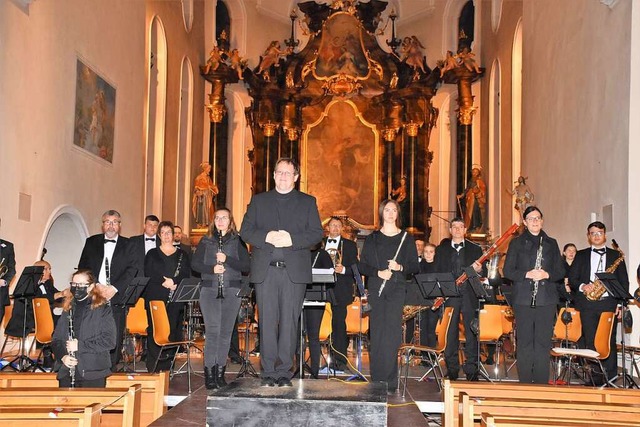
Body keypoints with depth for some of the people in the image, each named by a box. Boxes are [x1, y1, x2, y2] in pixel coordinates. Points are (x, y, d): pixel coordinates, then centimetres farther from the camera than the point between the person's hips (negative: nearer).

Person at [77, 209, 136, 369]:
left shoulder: (128, 245, 9)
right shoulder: (91, 242, 14)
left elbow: (131, 270, -1)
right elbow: (82, 268, 8)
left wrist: (114, 288, -12)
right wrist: (96, 285, -7)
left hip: (116, 298, -1)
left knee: (115, 337, -3)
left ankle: (111, 371, 5)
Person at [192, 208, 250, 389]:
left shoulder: (238, 241, 9)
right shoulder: (206, 241, 12)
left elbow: (246, 266, 0)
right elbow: (195, 264, 8)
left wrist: (227, 259, -13)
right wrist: (212, 269, -10)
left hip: (231, 291, 0)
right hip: (209, 290, 0)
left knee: (226, 332, 2)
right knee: (212, 330, -10)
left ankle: (220, 372, 11)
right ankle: (209, 372, -6)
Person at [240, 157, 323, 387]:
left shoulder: (307, 202, 12)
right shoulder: (258, 200, 15)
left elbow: (317, 233, 2)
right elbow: (245, 231, 6)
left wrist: (292, 239, -14)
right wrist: (267, 237, -13)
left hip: (294, 271, -1)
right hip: (265, 270, 1)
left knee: (289, 322, -1)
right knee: (267, 322, 0)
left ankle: (284, 371, 5)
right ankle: (268, 372, 6)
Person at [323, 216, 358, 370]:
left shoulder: (350, 245, 8)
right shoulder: (319, 243, 16)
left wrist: (344, 270, -16)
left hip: (340, 290, -3)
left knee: (339, 324, -4)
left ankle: (340, 359, 1)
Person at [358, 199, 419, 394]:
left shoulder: (406, 238, 10)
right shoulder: (372, 238, 12)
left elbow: (414, 266, 7)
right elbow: (362, 266, 7)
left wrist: (400, 267, -12)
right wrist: (378, 273, -10)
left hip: (397, 290, -1)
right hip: (376, 290, 1)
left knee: (392, 335, -9)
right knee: (377, 335, -1)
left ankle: (390, 382, -7)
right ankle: (377, 381, 4)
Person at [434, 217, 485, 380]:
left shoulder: (475, 249, 10)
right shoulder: (441, 249, 12)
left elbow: (484, 273, 9)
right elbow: (436, 273, 10)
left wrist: (479, 270, -14)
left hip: (469, 296, 0)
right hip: (449, 296, 1)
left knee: (471, 333, 0)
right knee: (451, 334, 4)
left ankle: (471, 370, 6)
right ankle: (452, 369, 13)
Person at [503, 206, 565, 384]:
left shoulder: (551, 243, 13)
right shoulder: (517, 243, 8)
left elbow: (560, 271, 12)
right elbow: (507, 270, 2)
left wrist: (547, 274, -9)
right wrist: (527, 274, -14)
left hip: (546, 298, 1)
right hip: (523, 299, -1)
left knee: (543, 342, 1)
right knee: (524, 342, 1)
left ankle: (541, 383, 7)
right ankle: (524, 381, 7)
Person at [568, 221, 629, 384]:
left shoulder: (615, 255, 13)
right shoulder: (581, 255, 15)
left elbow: (624, 281, 9)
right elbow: (572, 278, 9)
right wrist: (582, 286, -12)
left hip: (609, 303, -1)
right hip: (587, 304, 1)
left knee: (609, 343, -4)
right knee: (590, 342, 1)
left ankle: (610, 380, 2)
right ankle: (594, 380, 6)